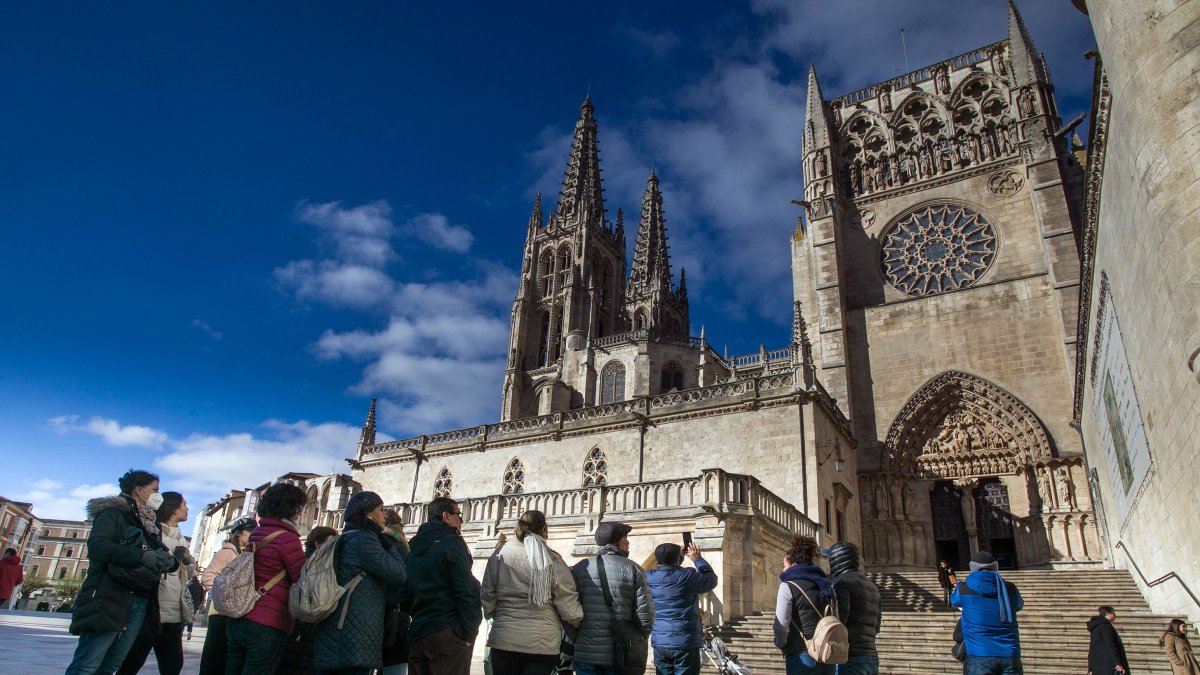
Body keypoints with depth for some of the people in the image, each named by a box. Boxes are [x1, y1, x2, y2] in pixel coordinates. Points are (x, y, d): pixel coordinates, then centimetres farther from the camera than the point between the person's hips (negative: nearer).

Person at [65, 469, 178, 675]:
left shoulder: (149, 524, 20)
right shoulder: (114, 512, 0)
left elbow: (160, 558, 21)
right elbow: (97, 546, -17)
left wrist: (170, 561, -2)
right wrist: (143, 556, -20)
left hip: (140, 604, 7)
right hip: (109, 600, -7)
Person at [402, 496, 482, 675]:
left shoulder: (413, 547, 15)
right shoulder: (451, 542, -7)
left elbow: (404, 595, 16)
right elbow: (466, 591, -15)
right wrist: (470, 633, -9)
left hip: (417, 634, 7)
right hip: (448, 633, -7)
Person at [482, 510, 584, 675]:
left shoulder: (500, 555, -2)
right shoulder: (552, 559, -6)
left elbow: (487, 596, 4)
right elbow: (567, 603, -5)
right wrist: (581, 621, 14)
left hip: (503, 641, 1)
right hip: (542, 643, -1)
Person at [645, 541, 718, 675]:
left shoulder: (649, 578, 0)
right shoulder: (687, 576, -12)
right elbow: (711, 579, 6)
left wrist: (678, 555, 26)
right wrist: (697, 559, 16)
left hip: (659, 644, 4)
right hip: (685, 643, -4)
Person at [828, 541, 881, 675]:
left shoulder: (841, 582, -7)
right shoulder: (871, 587, 18)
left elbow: (837, 620, -18)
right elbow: (876, 626, 21)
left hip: (848, 659, -8)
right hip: (870, 659, 8)